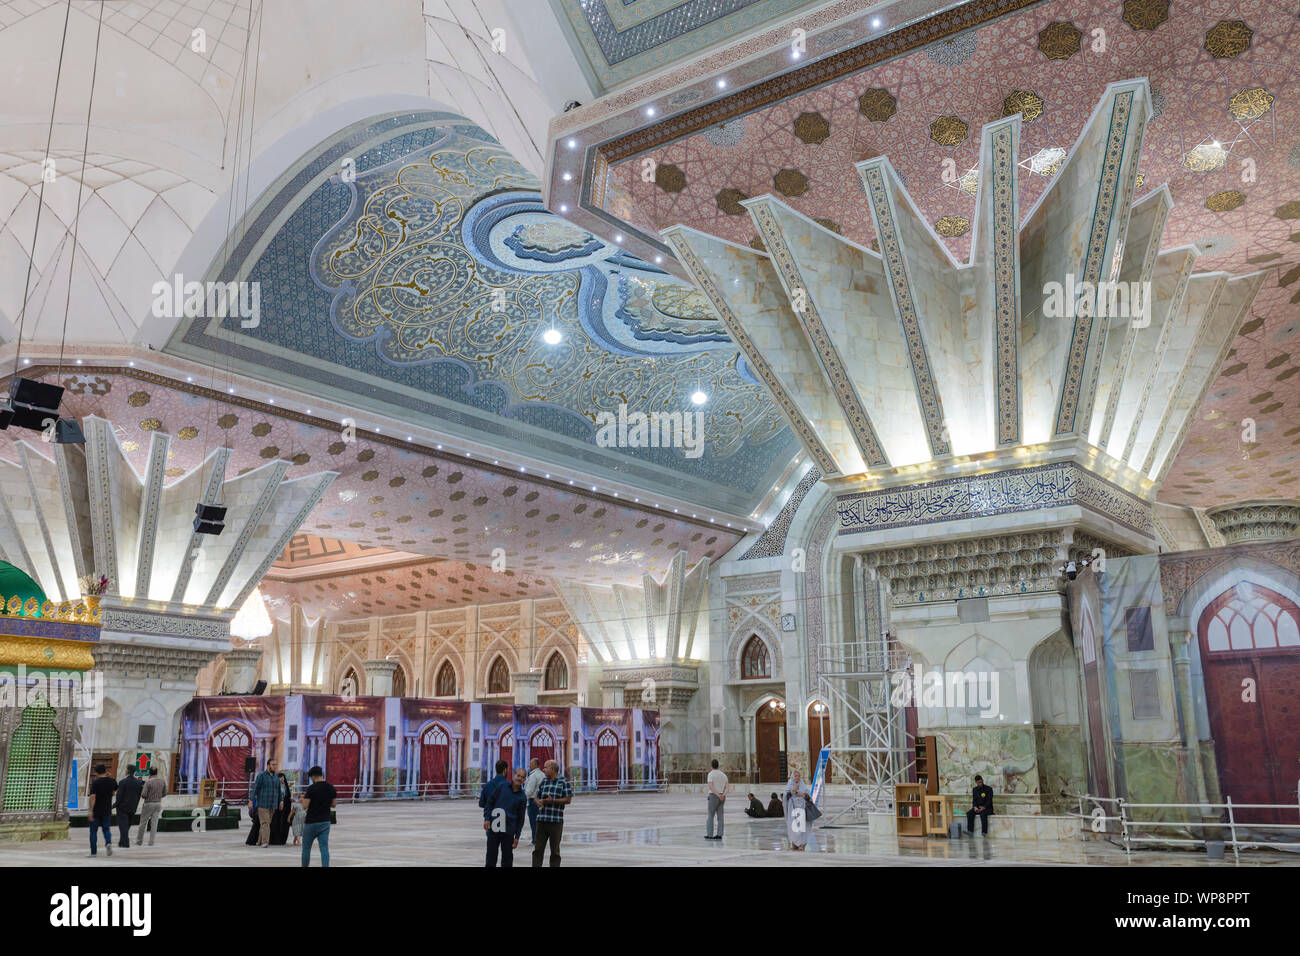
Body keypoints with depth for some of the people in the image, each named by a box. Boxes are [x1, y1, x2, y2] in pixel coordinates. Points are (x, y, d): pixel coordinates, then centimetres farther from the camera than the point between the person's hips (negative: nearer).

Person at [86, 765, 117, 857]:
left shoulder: (95, 782, -12)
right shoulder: (112, 781, 1)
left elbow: (92, 797, -20)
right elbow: (115, 790, 21)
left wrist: (91, 811, -18)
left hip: (96, 811, -3)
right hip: (107, 810, 3)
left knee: (93, 831, 9)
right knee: (106, 829, 15)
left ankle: (93, 852, 10)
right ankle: (108, 843, -12)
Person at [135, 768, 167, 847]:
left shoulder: (148, 782, -16)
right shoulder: (163, 781, 0)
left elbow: (143, 795, -16)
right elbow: (164, 793, 7)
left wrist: (142, 796, 6)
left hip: (149, 804, -4)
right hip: (158, 803, 4)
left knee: (143, 823, 10)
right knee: (154, 823, 5)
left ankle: (139, 841, 18)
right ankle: (151, 842, 4)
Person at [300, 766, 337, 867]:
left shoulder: (311, 788, -14)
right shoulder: (331, 788, 1)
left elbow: (305, 805, -14)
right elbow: (334, 804, 9)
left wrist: (303, 798, 5)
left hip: (311, 822, -4)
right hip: (325, 822, 4)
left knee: (306, 848, 14)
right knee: (324, 848, 1)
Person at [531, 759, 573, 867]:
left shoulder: (564, 782, -2)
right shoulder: (543, 782, 13)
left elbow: (568, 800, -8)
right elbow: (536, 797, 16)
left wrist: (552, 800, -16)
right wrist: (538, 801, -7)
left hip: (556, 821, -4)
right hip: (541, 820, 4)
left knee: (555, 850, 5)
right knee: (537, 849, 2)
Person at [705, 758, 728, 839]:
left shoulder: (711, 774, -7)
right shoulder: (723, 775, 12)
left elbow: (710, 787, -20)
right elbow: (726, 788, 2)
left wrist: (718, 795, -19)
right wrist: (723, 795, -14)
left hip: (713, 796, -5)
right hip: (722, 797, 5)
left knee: (711, 816, 0)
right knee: (720, 816, 5)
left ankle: (709, 835, -2)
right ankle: (719, 834, 2)